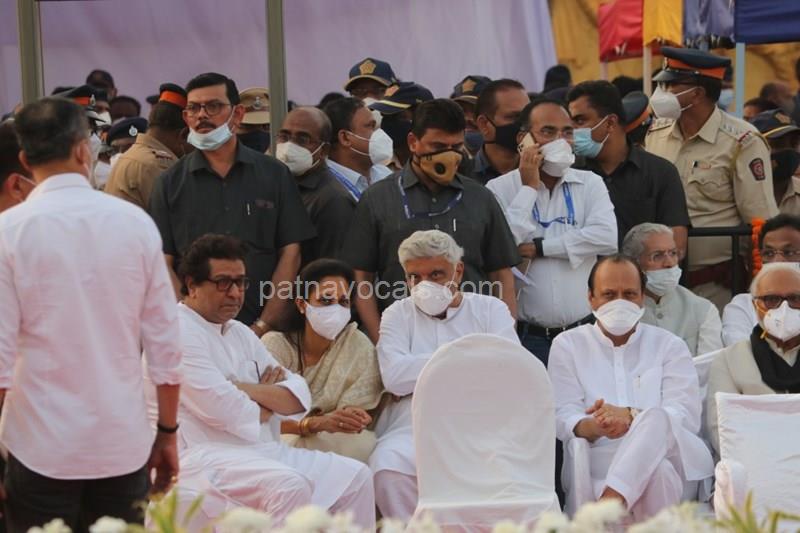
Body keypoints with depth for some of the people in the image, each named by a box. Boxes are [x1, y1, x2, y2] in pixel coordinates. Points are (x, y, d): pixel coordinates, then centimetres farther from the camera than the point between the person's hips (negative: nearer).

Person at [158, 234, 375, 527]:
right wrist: (270, 400, 2)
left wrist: (248, 390, -9)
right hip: (204, 457, -9)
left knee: (355, 476, -1)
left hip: (261, 451, 9)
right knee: (289, 486, -33)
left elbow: (299, 398, 11)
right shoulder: (178, 331, -7)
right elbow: (222, 410, -19)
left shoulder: (240, 332, 19)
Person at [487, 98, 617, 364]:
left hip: (583, 331, 2)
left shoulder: (590, 183, 9)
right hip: (527, 336, -2)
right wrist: (529, 187, -7)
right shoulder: (500, 189, 2)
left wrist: (538, 248, -8)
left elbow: (606, 237, -8)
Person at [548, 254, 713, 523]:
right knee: (656, 472, -40)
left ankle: (606, 506, -45)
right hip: (603, 459, -2)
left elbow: (687, 416, 2)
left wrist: (632, 416, -17)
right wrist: (595, 426, -21)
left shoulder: (669, 346, 18)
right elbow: (563, 419, 3)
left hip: (674, 455, 2)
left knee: (656, 420, -37)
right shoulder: (567, 345, 17)